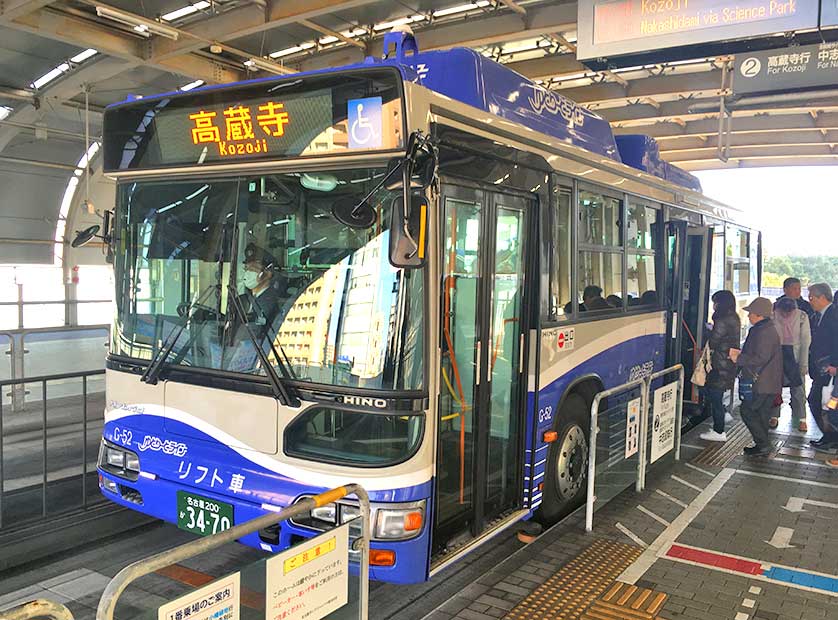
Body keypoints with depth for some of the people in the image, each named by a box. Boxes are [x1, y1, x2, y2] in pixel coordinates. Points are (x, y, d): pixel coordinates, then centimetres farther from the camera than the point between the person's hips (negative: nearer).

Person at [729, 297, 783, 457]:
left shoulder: (764, 332, -20)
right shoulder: (768, 328, 15)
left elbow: (760, 358, -25)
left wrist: (739, 358, -16)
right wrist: (741, 353, 12)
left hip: (761, 382, -10)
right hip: (768, 382, 10)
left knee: (748, 411, -4)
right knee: (761, 413, 16)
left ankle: (763, 445, -1)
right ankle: (763, 445, 23)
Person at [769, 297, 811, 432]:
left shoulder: (802, 316, -9)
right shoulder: (773, 316, -9)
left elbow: (806, 341, -7)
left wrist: (804, 363, -9)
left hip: (795, 356, -1)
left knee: (798, 389, 3)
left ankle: (801, 419, 14)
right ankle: (774, 416, 20)